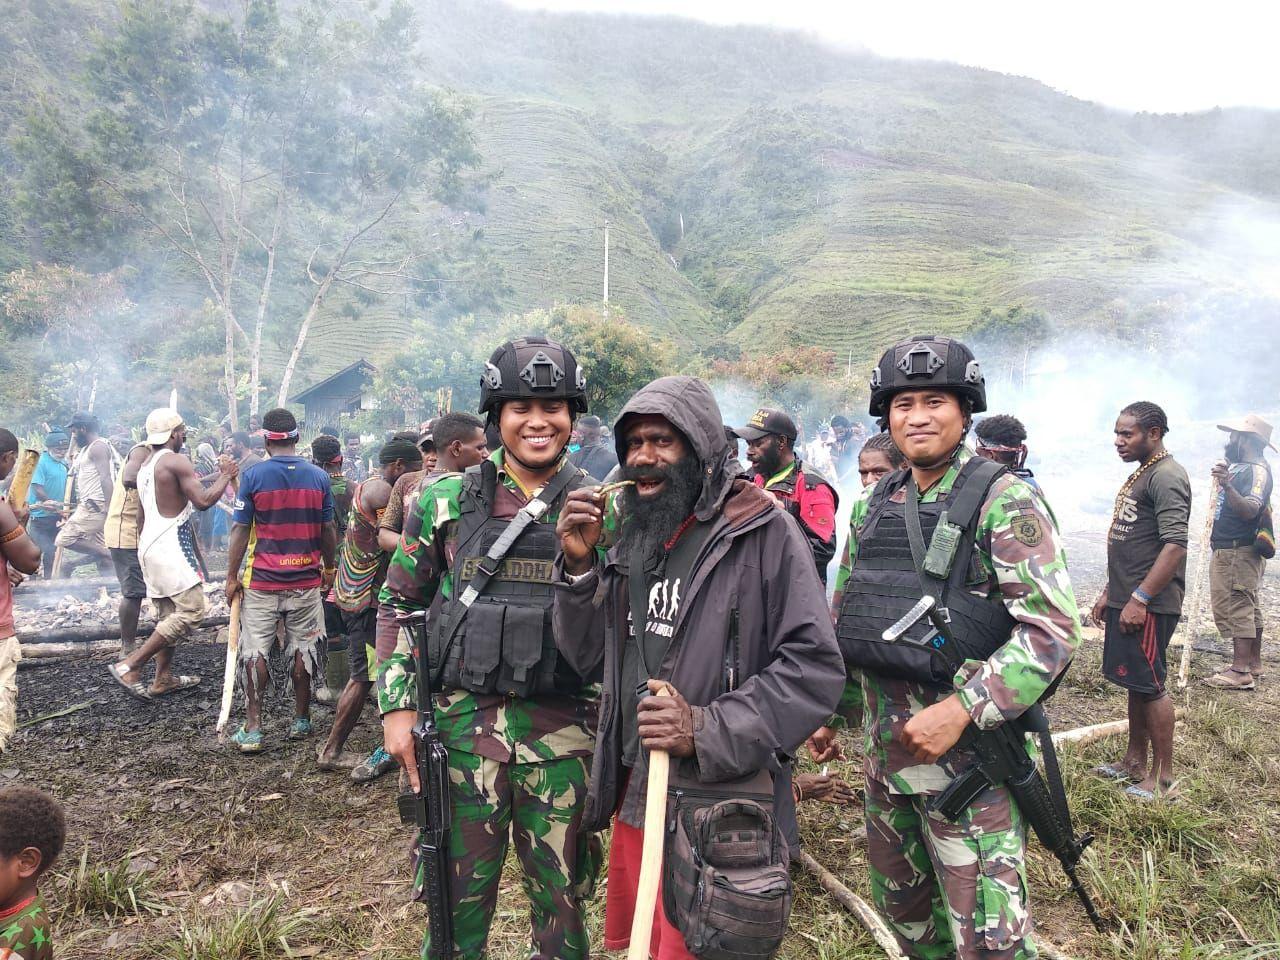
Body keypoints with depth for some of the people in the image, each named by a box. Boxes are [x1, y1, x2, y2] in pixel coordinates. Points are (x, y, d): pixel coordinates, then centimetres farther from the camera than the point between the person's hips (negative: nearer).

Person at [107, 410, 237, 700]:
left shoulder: (146, 466, 17)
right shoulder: (176, 461, -12)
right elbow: (203, 500, -20)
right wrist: (225, 475, -5)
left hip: (150, 546, 10)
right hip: (171, 548, -10)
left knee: (168, 615, 15)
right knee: (192, 610, -10)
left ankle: (163, 678, 19)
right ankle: (130, 666, -10)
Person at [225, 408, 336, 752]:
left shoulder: (253, 475, -7)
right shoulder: (318, 476, -1)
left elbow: (240, 530, -6)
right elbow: (328, 530, 5)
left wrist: (232, 576, 3)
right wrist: (329, 569, 18)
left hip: (261, 581, -2)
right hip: (306, 580, 2)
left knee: (254, 653, 5)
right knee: (302, 650, 11)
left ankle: (252, 730, 6)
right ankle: (301, 721, 21)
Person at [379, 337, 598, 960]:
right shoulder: (445, 502, 0)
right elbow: (400, 605, 6)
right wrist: (396, 706, 0)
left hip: (563, 732, 1)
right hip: (463, 723, 0)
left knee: (560, 898, 15)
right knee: (459, 900, 12)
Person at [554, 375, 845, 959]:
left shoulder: (762, 533, -14)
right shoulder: (631, 539, 6)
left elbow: (815, 668, -18)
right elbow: (588, 658, 8)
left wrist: (707, 730, -25)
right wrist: (578, 567, -7)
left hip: (719, 805, -7)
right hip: (634, 793, 7)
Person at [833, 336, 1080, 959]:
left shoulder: (1004, 503, -12)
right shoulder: (872, 506, 7)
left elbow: (1054, 628, -19)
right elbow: (842, 615, 15)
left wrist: (961, 708, -24)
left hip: (969, 754, -6)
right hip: (884, 751, 6)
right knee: (901, 907, 22)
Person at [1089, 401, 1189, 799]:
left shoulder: (1166, 476, -14)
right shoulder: (1140, 475, 17)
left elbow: (1175, 545, -23)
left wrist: (1139, 598, -23)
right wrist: (1110, 592, 21)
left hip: (1149, 605, -10)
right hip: (1126, 600, 10)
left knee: (1150, 686, -3)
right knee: (1136, 683, 16)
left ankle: (1163, 777, 9)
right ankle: (1135, 762, 27)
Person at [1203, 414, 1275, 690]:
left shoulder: (1257, 470, -15)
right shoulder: (1241, 467, 15)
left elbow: (1249, 510, -30)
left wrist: (1227, 486, -44)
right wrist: (1224, 481, 32)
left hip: (1238, 552, -11)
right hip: (1228, 551, 11)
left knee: (1236, 607, -12)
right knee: (1248, 608, 16)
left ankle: (1240, 672, -13)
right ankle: (1253, 664, 25)